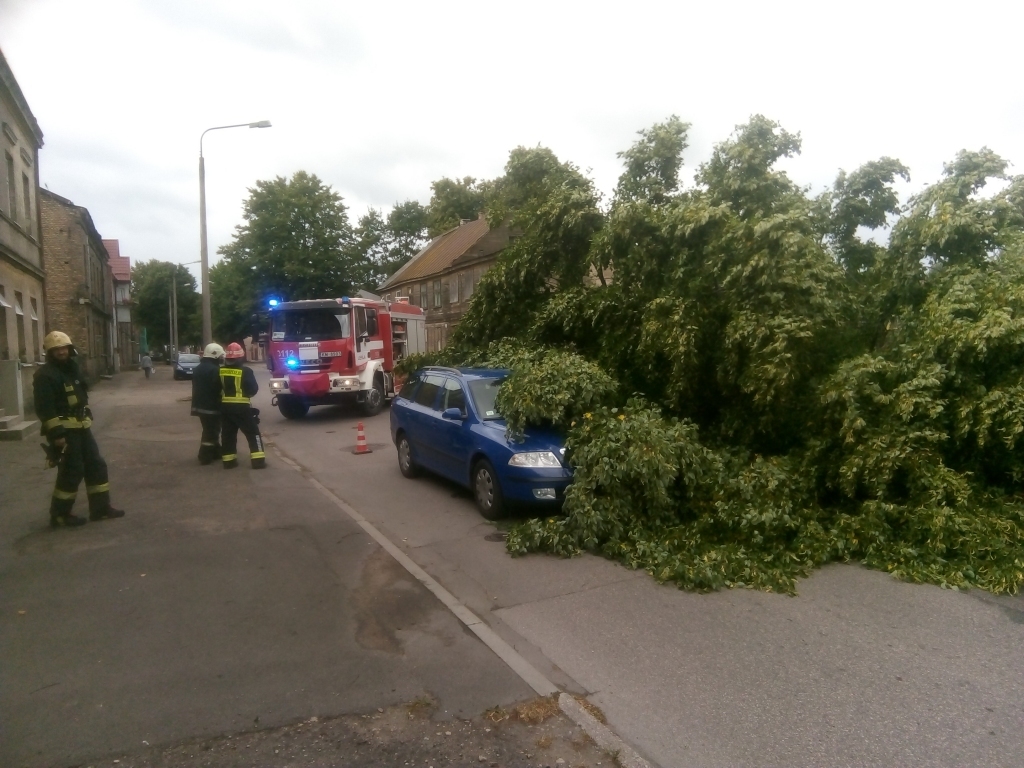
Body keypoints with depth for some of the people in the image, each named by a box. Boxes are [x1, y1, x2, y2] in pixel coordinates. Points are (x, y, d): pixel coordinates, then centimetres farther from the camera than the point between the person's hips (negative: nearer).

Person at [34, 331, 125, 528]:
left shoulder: (72, 369, 14)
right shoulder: (45, 375, -14)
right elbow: (45, 409, -20)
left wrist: (87, 418, 21)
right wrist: (56, 434, -24)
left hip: (81, 427, 9)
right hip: (64, 430, -9)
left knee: (96, 465, 9)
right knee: (72, 472, -5)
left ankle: (101, 508, 17)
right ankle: (59, 515, 9)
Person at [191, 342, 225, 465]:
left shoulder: (198, 369, 15)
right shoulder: (214, 370, -17)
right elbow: (218, 389, -18)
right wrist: (220, 406, -9)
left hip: (200, 405, 10)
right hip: (212, 407, -9)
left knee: (211, 430, 18)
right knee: (210, 432, -3)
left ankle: (216, 452, 26)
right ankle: (206, 457, -1)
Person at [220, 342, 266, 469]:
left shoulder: (220, 371, 0)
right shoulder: (246, 371, -12)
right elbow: (253, 389, -9)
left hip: (225, 406, 4)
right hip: (241, 407, -4)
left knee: (228, 434, 14)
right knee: (253, 433, 2)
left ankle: (229, 461, 16)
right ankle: (258, 460, -3)